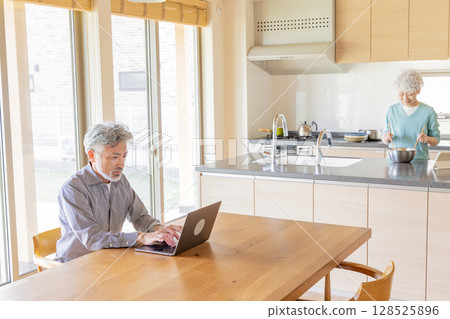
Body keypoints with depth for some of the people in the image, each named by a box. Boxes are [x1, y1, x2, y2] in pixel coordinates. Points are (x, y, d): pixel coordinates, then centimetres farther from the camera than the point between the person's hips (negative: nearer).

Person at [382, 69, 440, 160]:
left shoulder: (428, 112, 2)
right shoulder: (392, 110, 8)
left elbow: (436, 139, 8)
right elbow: (385, 141, 14)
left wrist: (427, 139, -13)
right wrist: (386, 139, -8)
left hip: (419, 162, -1)